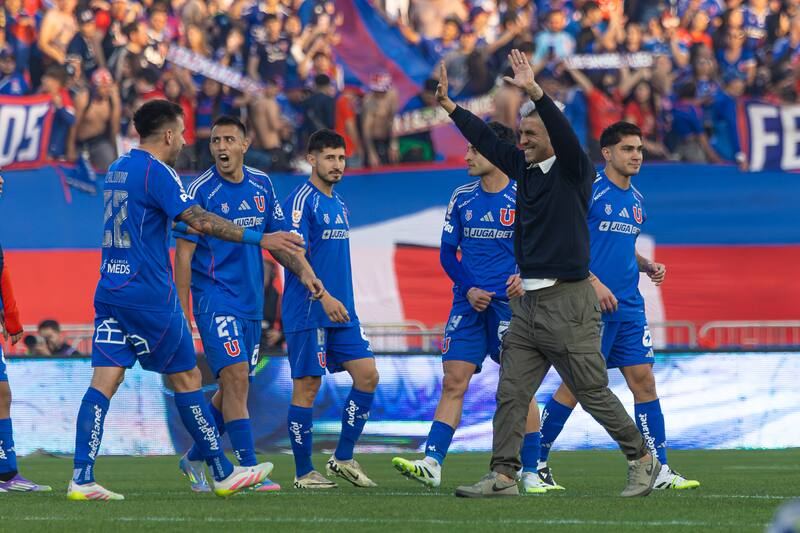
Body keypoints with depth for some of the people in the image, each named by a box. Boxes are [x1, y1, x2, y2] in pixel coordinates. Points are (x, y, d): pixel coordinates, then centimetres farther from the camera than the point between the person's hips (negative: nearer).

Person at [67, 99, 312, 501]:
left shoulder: (117, 169, 16)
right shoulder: (156, 172, -12)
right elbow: (197, 220, -22)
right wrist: (260, 238, -22)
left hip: (110, 289, 8)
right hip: (150, 295, -8)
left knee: (104, 381, 0)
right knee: (186, 378, 3)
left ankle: (81, 479, -11)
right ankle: (223, 474, 11)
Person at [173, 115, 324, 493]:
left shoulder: (262, 186, 7)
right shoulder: (201, 191, -9)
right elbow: (183, 255, -8)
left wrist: (303, 269, -1)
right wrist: (181, 315, -12)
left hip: (250, 302, 6)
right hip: (214, 298, -6)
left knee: (232, 389, 12)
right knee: (236, 378, -18)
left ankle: (194, 459, 30)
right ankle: (250, 471, -20)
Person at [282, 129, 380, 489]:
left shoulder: (339, 205, 17)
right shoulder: (301, 201, -10)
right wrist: (324, 297, -26)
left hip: (341, 311, 8)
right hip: (308, 312, -8)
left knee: (367, 376, 1)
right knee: (306, 387, -4)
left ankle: (343, 458, 10)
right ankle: (303, 473, 3)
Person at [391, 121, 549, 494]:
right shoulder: (462, 198, 9)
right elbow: (448, 253, 12)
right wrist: (468, 289, -3)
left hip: (510, 304, -4)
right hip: (468, 303, 4)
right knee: (453, 383, -2)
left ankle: (532, 472, 5)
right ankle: (431, 464, -7)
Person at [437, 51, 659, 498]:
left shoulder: (574, 172, -8)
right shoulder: (524, 168, 11)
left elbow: (566, 135, -26)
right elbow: (486, 140, 18)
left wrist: (534, 92, -35)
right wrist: (449, 105, 16)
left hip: (568, 302, -7)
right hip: (529, 303, 7)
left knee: (595, 394, -1)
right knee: (511, 394, 2)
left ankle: (643, 460, 13)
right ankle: (504, 476, 3)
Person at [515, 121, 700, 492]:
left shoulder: (636, 199, 16)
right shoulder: (589, 192, -8)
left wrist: (647, 266, 8)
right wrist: (594, 283, -18)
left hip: (628, 306, 7)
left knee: (643, 380, 2)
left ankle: (660, 470, 2)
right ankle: (535, 460, 8)